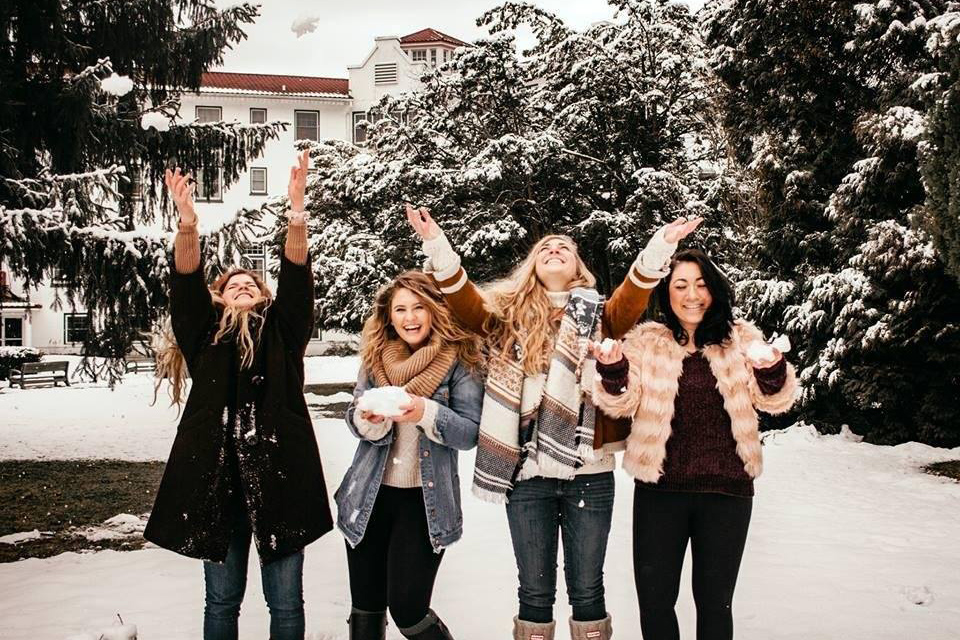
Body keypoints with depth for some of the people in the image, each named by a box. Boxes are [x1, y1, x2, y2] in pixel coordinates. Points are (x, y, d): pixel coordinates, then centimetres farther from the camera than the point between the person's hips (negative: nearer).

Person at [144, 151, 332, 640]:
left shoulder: (281, 331, 12)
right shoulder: (204, 334, 13)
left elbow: (296, 281, -3)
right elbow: (185, 284, -3)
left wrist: (296, 216, -19)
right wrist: (187, 223, -19)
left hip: (279, 474, 0)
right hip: (214, 477, 1)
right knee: (222, 599, 10)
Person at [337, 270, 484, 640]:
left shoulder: (458, 360, -7)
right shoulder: (375, 356, 5)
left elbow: (470, 433, -10)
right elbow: (353, 415, 4)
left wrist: (426, 413, -27)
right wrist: (368, 420, -18)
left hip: (426, 500, -4)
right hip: (370, 496, 4)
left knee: (408, 610, -5)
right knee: (366, 609, 11)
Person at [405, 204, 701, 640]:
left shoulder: (597, 316, 7)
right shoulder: (509, 315, 9)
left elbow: (631, 301, -12)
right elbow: (466, 305, -6)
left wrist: (658, 249, -28)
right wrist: (437, 246, -20)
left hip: (589, 473, 0)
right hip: (528, 474, 1)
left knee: (587, 590, 9)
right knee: (535, 591, 10)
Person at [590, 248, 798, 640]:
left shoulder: (740, 339, 5)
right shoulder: (645, 342, 3)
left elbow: (774, 402, 1)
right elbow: (622, 405, -3)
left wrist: (772, 371, -22)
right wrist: (612, 370, -24)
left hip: (726, 491, 0)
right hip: (659, 491, 0)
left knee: (715, 602, 11)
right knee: (655, 601, 6)